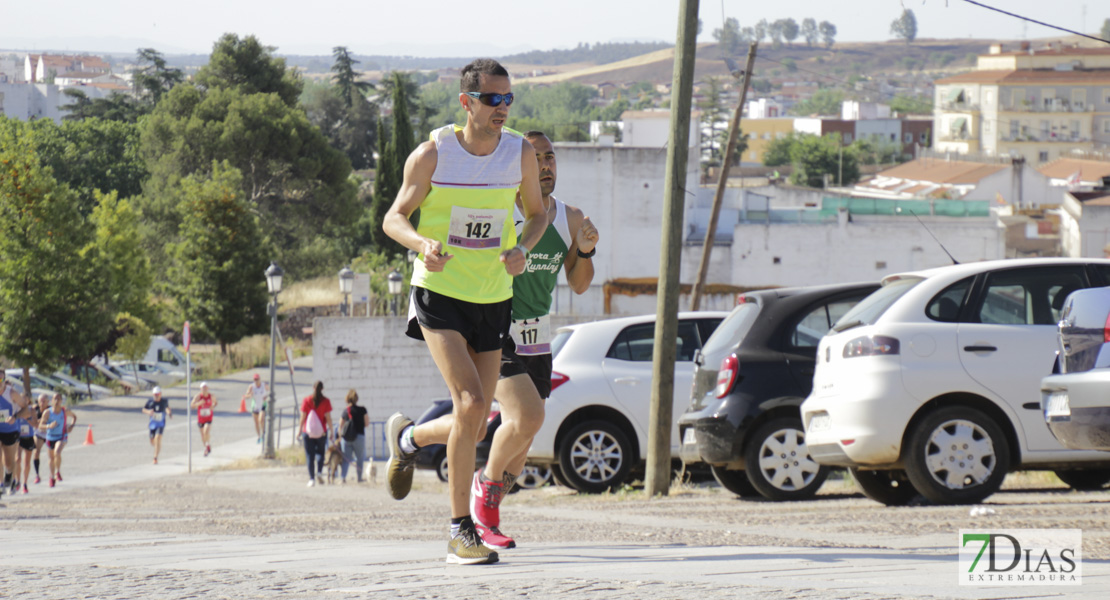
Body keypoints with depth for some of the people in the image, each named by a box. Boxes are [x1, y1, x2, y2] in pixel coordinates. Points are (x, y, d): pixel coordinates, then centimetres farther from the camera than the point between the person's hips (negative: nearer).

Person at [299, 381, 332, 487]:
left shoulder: (306, 400, -2)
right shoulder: (325, 401, -4)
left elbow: (302, 417, -1)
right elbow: (328, 418, -5)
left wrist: (300, 431, 7)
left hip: (308, 432, 0)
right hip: (321, 432, 0)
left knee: (309, 455, 4)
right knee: (320, 452, 18)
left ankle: (311, 478, -1)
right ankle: (319, 471, -2)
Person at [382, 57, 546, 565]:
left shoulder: (520, 153, -2)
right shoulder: (432, 155, -11)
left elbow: (536, 213, 12)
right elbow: (394, 218, -2)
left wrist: (523, 248, -10)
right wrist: (422, 243, -25)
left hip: (492, 298, 4)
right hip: (438, 292, -4)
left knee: (474, 430, 5)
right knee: (470, 403, -21)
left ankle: (407, 437, 39)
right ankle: (461, 532, -11)